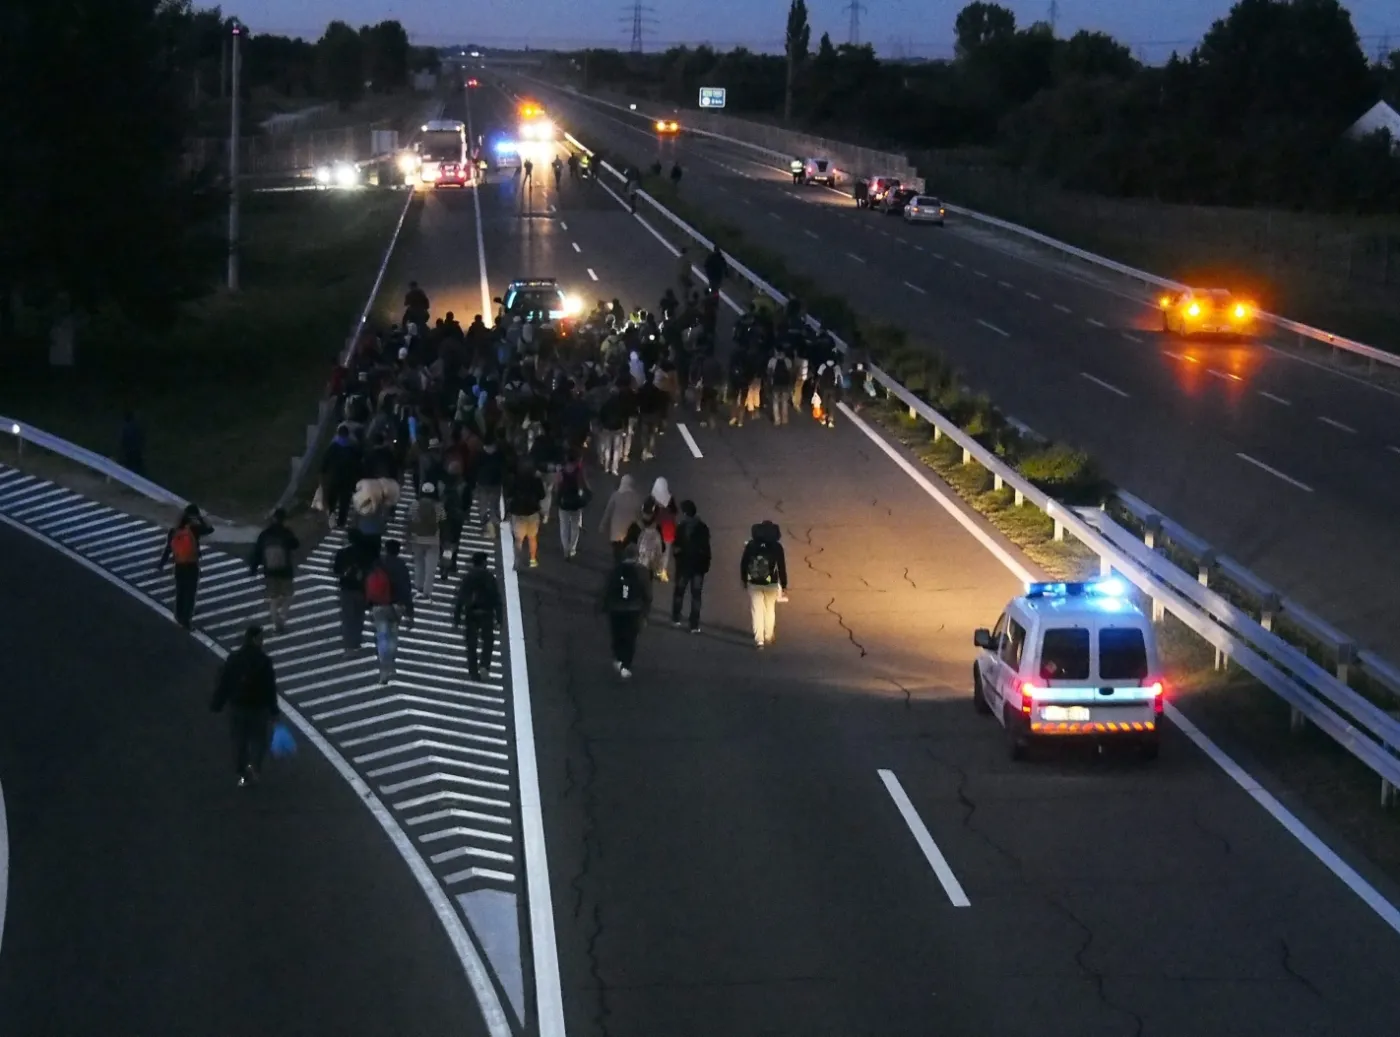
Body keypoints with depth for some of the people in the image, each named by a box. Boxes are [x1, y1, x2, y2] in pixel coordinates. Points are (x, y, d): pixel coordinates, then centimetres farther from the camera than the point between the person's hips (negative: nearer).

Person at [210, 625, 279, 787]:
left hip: (237, 706, 3)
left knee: (239, 740, 15)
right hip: (258, 706, -3)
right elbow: (270, 687, -14)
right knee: (259, 738, 14)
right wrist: (273, 710, -6)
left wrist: (217, 705, 7)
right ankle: (254, 764, -8)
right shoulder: (263, 660, -16)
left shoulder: (233, 658, -5)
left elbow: (223, 682, -2)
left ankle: (242, 774, 20)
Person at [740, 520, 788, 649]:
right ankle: (768, 638, 26)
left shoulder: (751, 545, -2)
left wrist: (744, 580, 15)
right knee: (770, 610, 17)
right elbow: (782, 567, -7)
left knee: (757, 611, 1)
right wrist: (784, 585, -1)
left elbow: (743, 564, 2)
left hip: (754, 584, 0)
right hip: (771, 584, 0)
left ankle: (759, 639, -10)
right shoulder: (776, 547, -7)